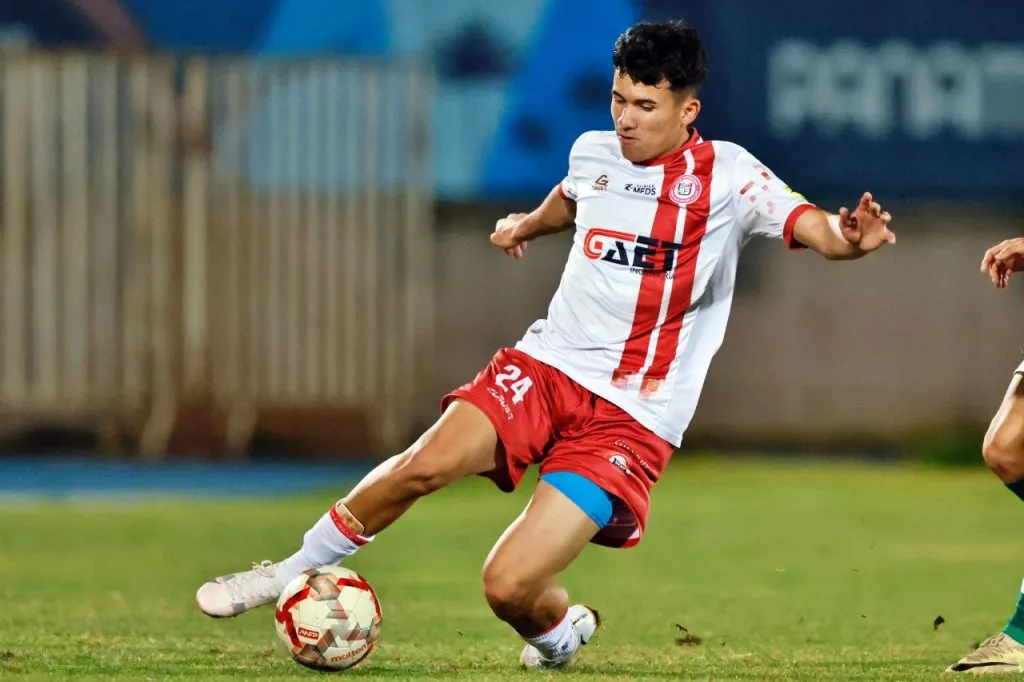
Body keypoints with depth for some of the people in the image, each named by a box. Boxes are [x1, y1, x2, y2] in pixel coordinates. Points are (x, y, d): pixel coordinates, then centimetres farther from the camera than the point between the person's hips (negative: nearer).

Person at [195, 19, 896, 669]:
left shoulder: (725, 174, -9)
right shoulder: (594, 152, 8)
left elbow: (808, 223, -26)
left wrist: (847, 238, -46)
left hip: (632, 419, -4)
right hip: (547, 366, 4)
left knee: (509, 588, -16)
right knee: (427, 464, -25)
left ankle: (559, 632, 21)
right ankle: (297, 570, -3)